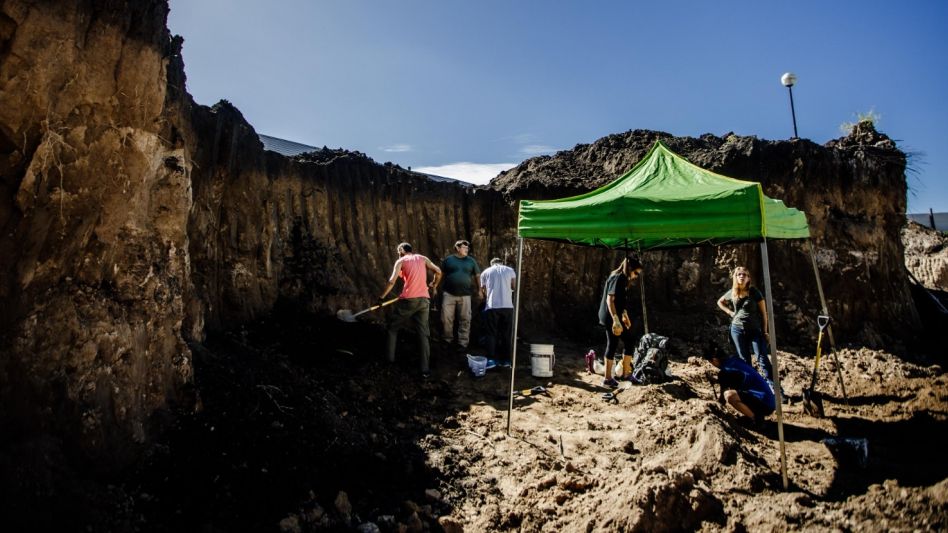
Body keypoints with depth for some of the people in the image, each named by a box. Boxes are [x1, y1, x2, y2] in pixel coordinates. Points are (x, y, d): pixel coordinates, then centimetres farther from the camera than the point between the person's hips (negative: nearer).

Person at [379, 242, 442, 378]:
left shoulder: (401, 261, 3)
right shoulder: (423, 258, 12)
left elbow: (392, 281, -8)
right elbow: (438, 272, 5)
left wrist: (382, 296, 1)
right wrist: (433, 285, 22)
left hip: (407, 300, -3)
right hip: (423, 300, 3)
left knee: (393, 327, 19)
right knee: (423, 334, 6)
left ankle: (390, 358, 22)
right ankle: (425, 369, 3)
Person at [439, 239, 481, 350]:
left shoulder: (471, 261, 9)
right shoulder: (448, 259, 5)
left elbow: (477, 276, 11)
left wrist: (479, 290, 4)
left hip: (465, 295, 1)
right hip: (449, 294, -1)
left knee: (465, 320, 1)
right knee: (446, 318, 1)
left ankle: (463, 343, 9)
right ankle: (447, 340, 16)